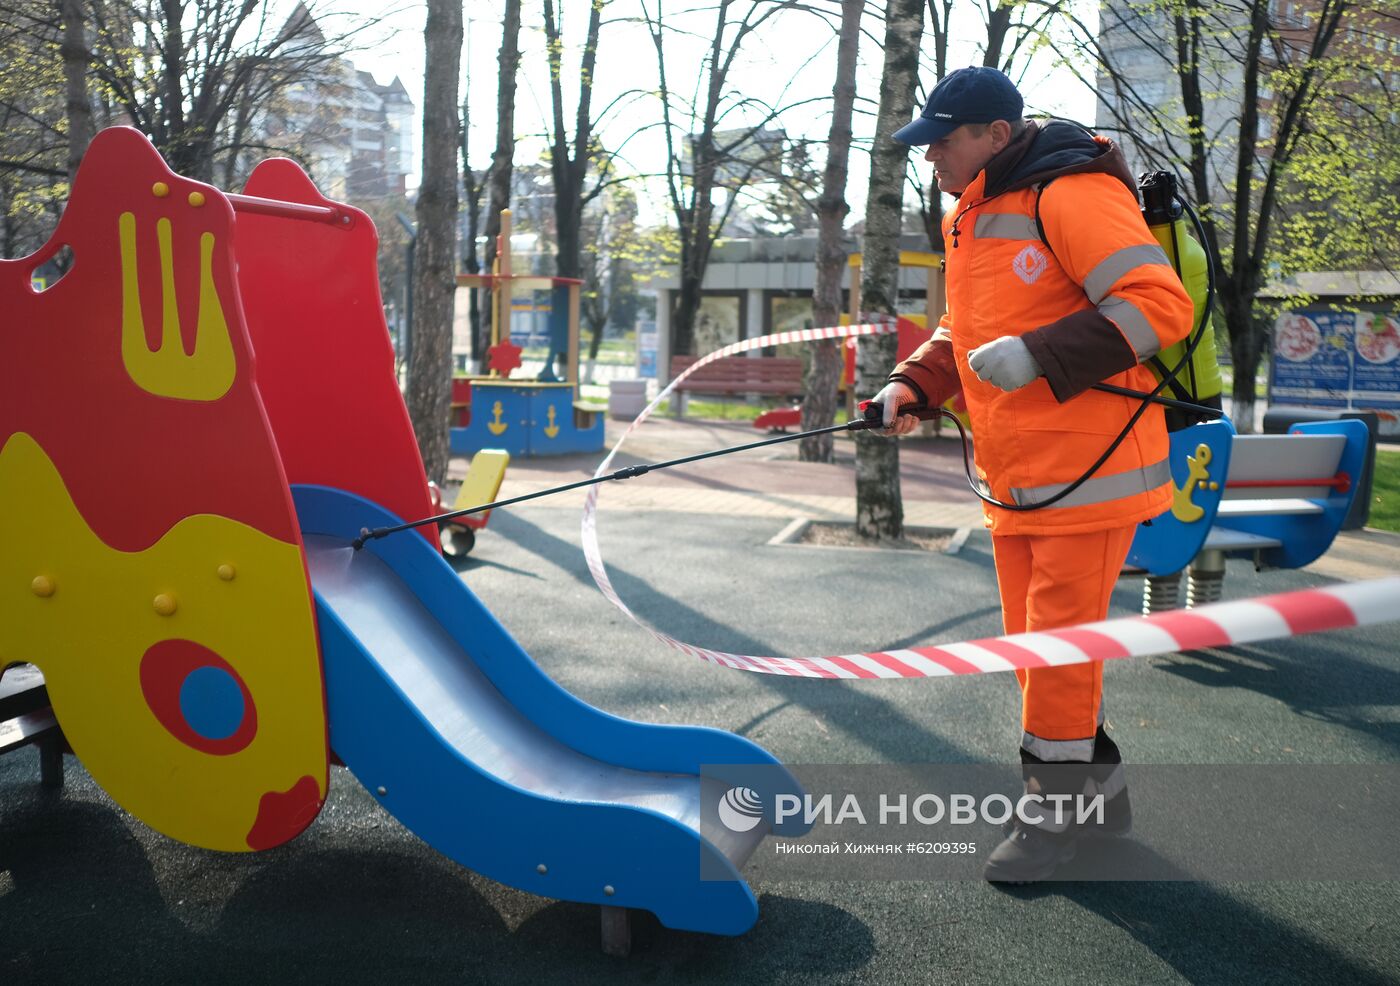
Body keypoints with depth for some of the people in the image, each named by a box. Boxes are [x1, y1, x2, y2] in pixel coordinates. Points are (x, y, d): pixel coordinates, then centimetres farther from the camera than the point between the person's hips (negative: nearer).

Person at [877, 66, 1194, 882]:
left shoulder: (1070, 193, -15)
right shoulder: (967, 216, 13)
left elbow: (1161, 307, -21)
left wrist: (1038, 353, -28)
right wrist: (915, 385, 7)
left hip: (1088, 466, -9)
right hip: (1016, 476, 9)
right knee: (1037, 641, 14)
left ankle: (1059, 806, 12)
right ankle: (1099, 785, 30)